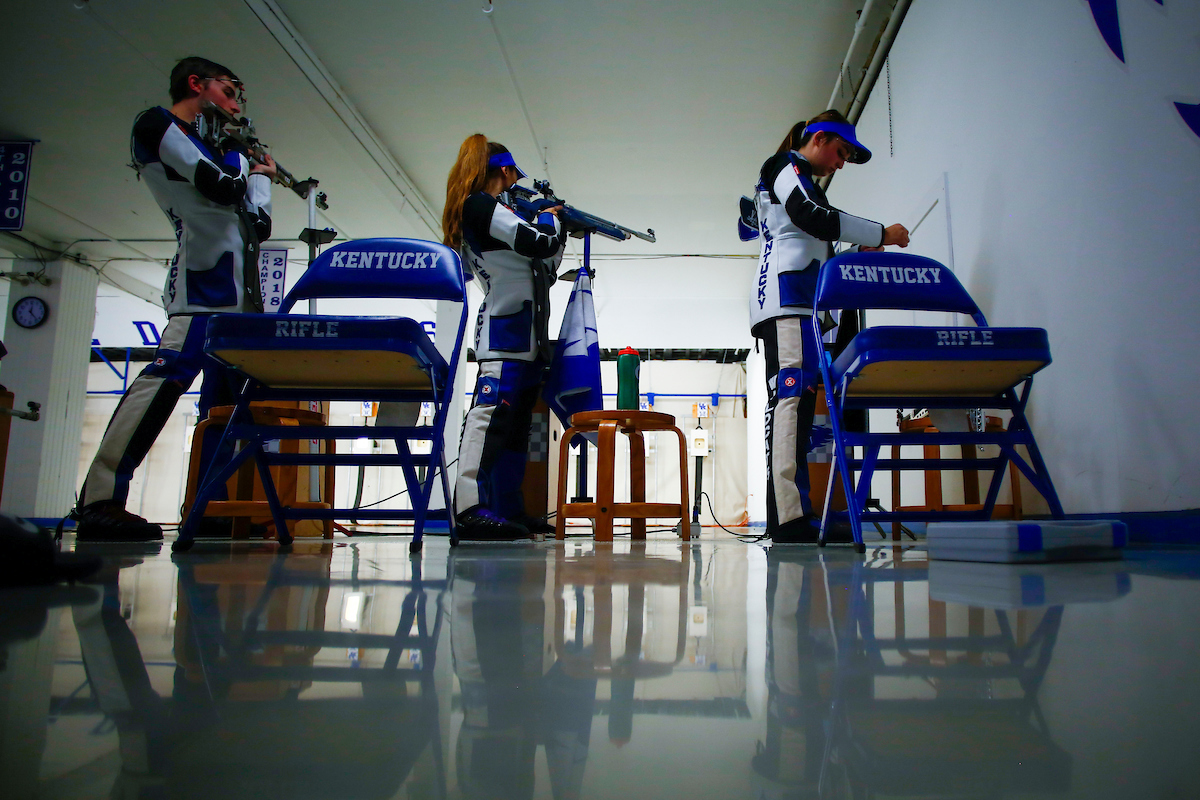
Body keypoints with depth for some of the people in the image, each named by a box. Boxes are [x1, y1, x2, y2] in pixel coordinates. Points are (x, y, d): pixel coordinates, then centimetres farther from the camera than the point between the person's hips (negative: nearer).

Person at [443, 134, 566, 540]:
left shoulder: (486, 210, 25)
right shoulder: (482, 206, -4)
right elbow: (538, 242, -14)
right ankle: (471, 509, -26)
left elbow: (544, 267, 28)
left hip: (524, 333, 10)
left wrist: (559, 230, 24)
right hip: (506, 328, -10)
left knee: (517, 421, 9)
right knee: (492, 409, -19)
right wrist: (548, 218, 7)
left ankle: (509, 509, 13)